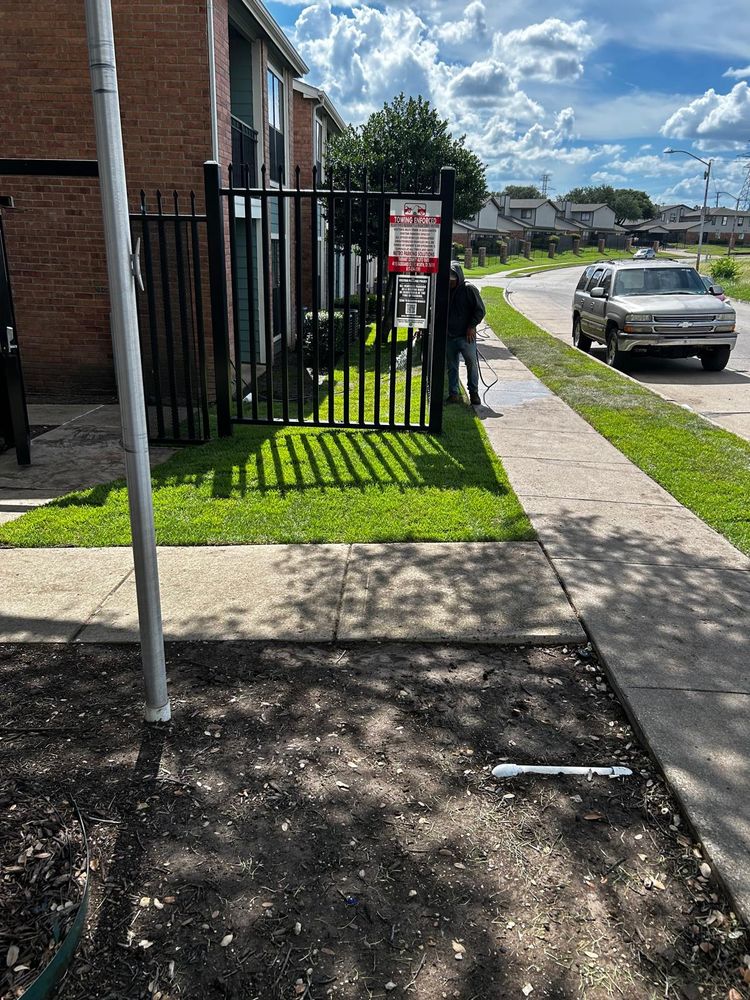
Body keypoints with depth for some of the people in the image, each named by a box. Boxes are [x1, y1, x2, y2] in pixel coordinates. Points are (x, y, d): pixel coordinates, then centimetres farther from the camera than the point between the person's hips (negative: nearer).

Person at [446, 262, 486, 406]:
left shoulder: (469, 289, -5)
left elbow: (480, 310, -3)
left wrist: (472, 326, -10)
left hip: (466, 336, -4)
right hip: (449, 336, 4)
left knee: (472, 364, -4)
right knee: (451, 366, 9)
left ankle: (474, 392, 8)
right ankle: (453, 394, 17)